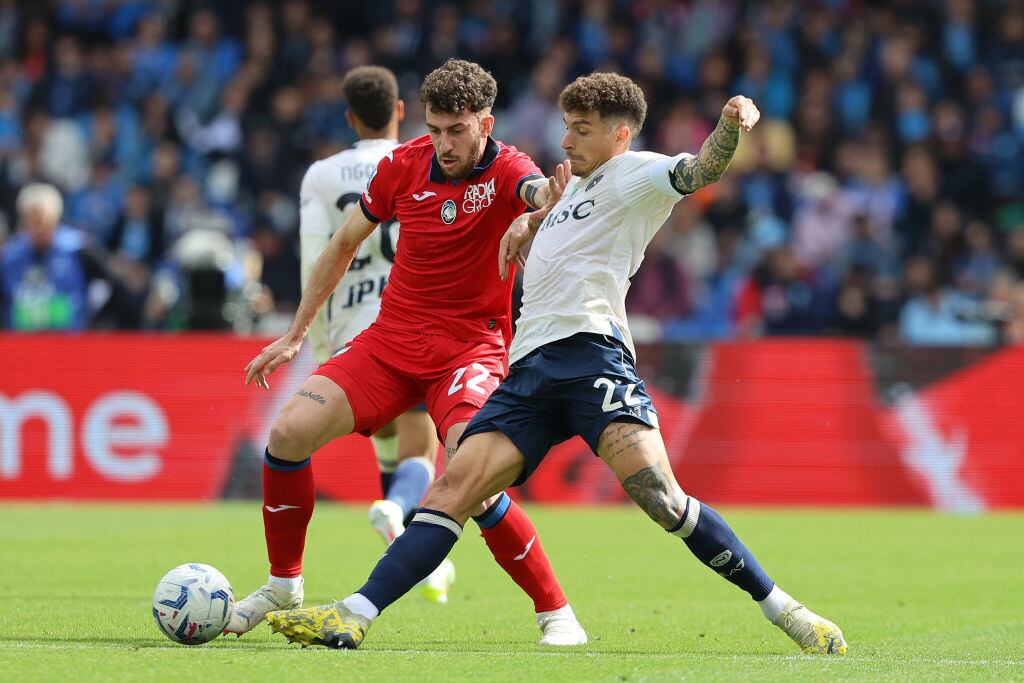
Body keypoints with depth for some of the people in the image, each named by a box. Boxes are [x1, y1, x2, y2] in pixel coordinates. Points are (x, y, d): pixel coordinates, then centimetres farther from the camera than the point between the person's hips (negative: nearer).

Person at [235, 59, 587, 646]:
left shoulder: (506, 171, -13)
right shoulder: (403, 165, 0)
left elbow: (543, 194, -39)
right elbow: (344, 245, 14)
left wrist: (551, 201, -65)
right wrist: (295, 335, 17)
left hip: (470, 349, -5)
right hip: (391, 339, 5)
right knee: (289, 433, -11)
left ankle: (556, 613, -11)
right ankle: (283, 586, 9)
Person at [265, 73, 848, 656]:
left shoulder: (633, 173, 8)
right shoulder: (574, 190, 32)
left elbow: (700, 171, -12)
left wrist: (730, 126, -33)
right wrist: (527, 223, 27)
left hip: (591, 350, -7)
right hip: (529, 366, 7)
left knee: (660, 496, -22)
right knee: (452, 490, -5)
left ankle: (781, 609, -15)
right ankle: (354, 617, -14)